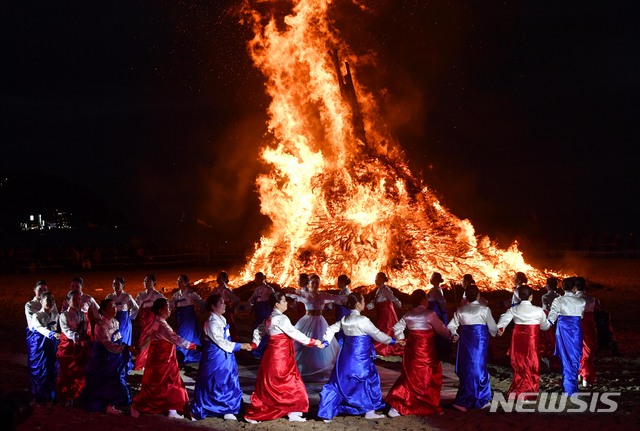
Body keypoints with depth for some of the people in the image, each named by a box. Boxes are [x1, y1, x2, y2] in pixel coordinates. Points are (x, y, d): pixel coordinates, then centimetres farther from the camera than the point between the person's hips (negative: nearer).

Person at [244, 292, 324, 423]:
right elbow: (294, 333, -18)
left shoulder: (270, 318, 12)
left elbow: (258, 331, 20)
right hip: (280, 356, -9)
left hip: (274, 355, 9)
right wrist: (313, 342, -14)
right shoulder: (281, 318, -17)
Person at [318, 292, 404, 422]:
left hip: (345, 357, 7)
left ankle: (327, 414, 10)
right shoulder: (362, 320, -15)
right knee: (370, 380, 10)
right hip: (359, 358, -7)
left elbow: (331, 329, 9)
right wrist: (393, 341, -2)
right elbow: (377, 334, -11)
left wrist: (325, 342, 11)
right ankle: (369, 411, 15)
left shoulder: (345, 319, 7)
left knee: (339, 383, 10)